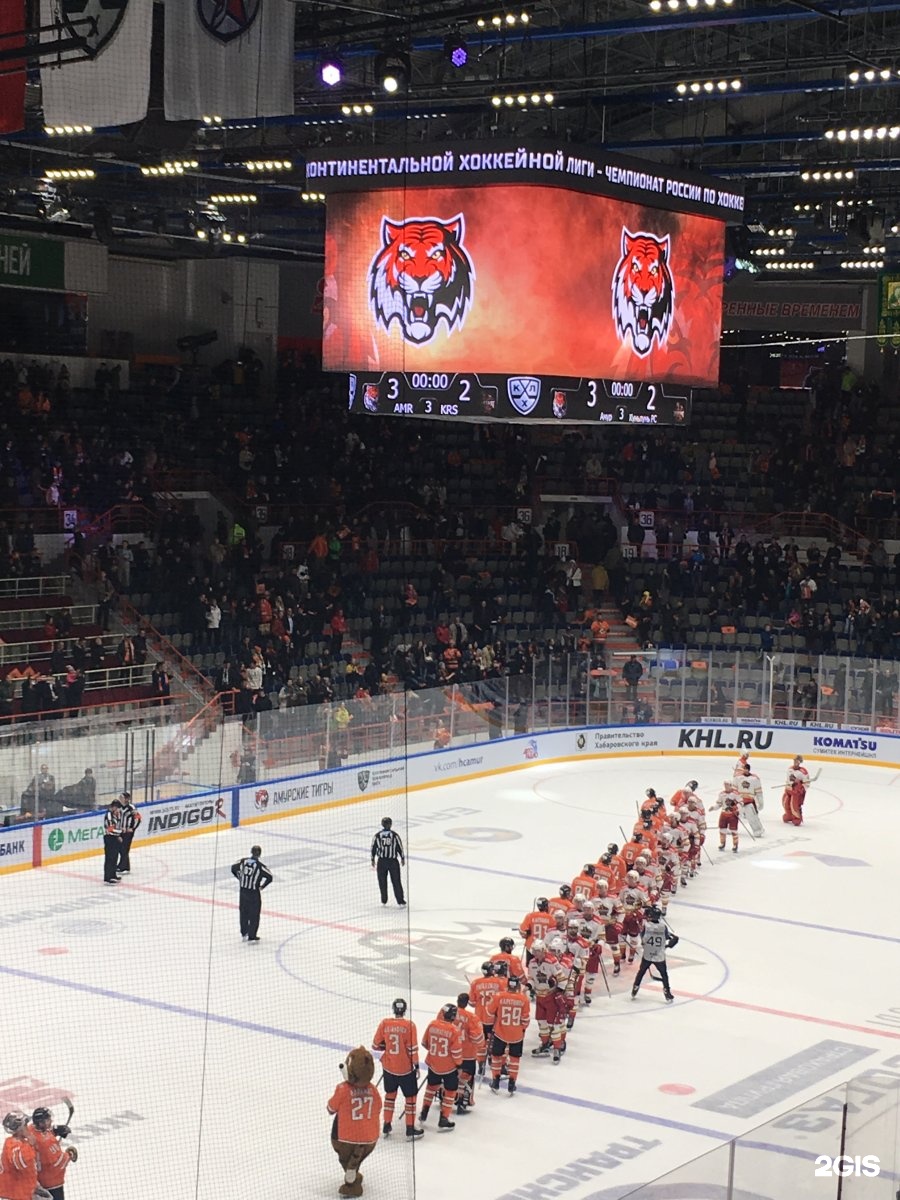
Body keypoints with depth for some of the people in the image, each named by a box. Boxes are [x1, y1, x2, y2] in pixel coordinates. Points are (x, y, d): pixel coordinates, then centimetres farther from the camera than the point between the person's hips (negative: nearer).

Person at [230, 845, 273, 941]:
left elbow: (233, 868, 9)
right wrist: (262, 886, -5)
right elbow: (269, 877, -20)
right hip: (254, 893, -5)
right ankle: (251, 936, 6)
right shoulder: (259, 866, -17)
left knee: (244, 911, 20)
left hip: (243, 890, 5)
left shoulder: (242, 861, -5)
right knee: (254, 915, 5)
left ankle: (244, 932, 34)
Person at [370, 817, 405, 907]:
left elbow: (373, 848, 2)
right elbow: (400, 847, -2)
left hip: (381, 861, 1)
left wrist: (373, 860, 13)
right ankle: (401, 902, 2)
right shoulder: (395, 835, -7)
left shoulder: (377, 835, -4)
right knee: (396, 881, 3)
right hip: (393, 861, -1)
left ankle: (384, 900, 20)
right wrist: (402, 858, 12)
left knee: (382, 882, 14)